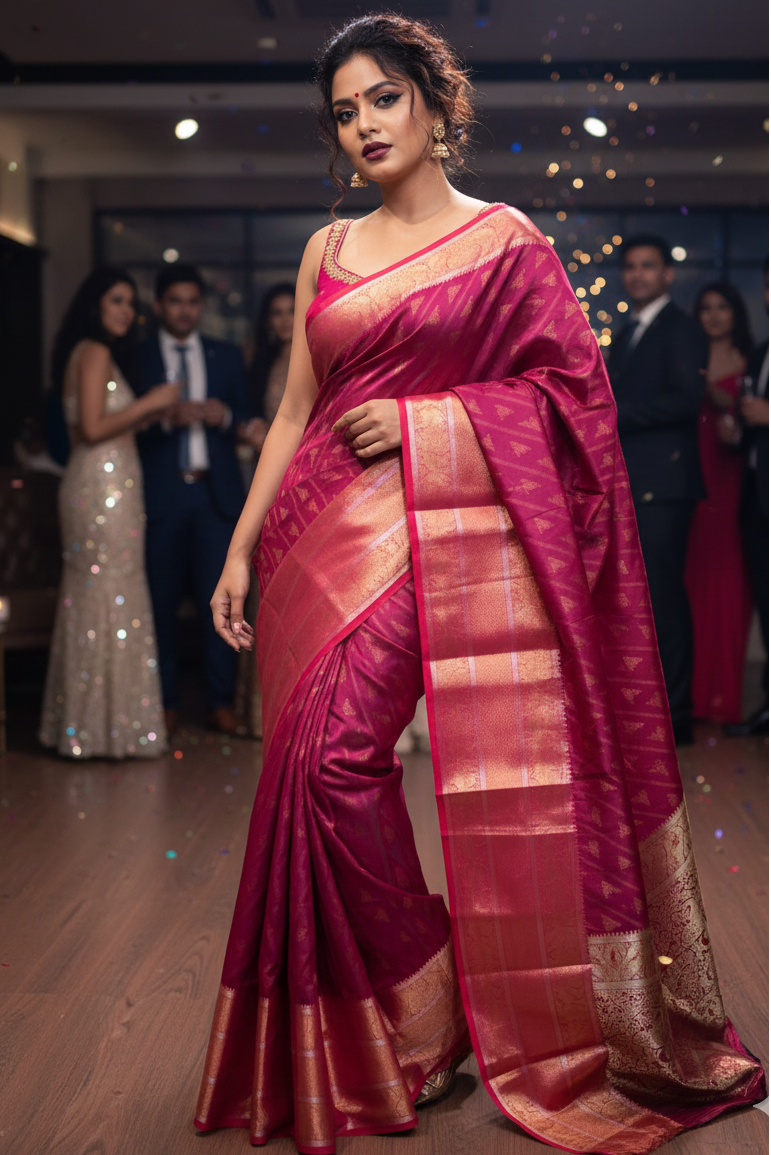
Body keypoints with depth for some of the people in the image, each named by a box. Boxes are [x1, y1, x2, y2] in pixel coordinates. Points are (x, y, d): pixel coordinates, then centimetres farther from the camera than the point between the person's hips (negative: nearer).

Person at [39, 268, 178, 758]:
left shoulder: (90, 354, 20)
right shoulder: (95, 353, -10)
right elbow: (93, 428, -18)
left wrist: (149, 414, 14)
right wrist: (148, 403, -10)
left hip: (99, 487, 10)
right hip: (105, 487, -10)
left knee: (90, 599, 11)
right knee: (112, 600, -6)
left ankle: (83, 722, 17)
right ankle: (113, 724, 0)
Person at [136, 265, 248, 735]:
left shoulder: (228, 357, 15)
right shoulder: (137, 358, 7)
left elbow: (246, 421, 13)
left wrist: (225, 416, -8)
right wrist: (167, 419, -16)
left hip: (216, 493, 1)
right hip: (160, 496, -1)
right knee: (161, 602, 2)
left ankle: (222, 701, 7)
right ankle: (166, 702, 11)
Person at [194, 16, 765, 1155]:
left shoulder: (505, 238, 6)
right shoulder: (327, 252, 17)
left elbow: (573, 384, 1)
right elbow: (295, 411, 14)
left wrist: (427, 414, -9)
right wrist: (240, 550, 8)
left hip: (451, 531, -4)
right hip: (330, 536, 4)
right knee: (321, 766, -5)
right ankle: (410, 1021, 11)